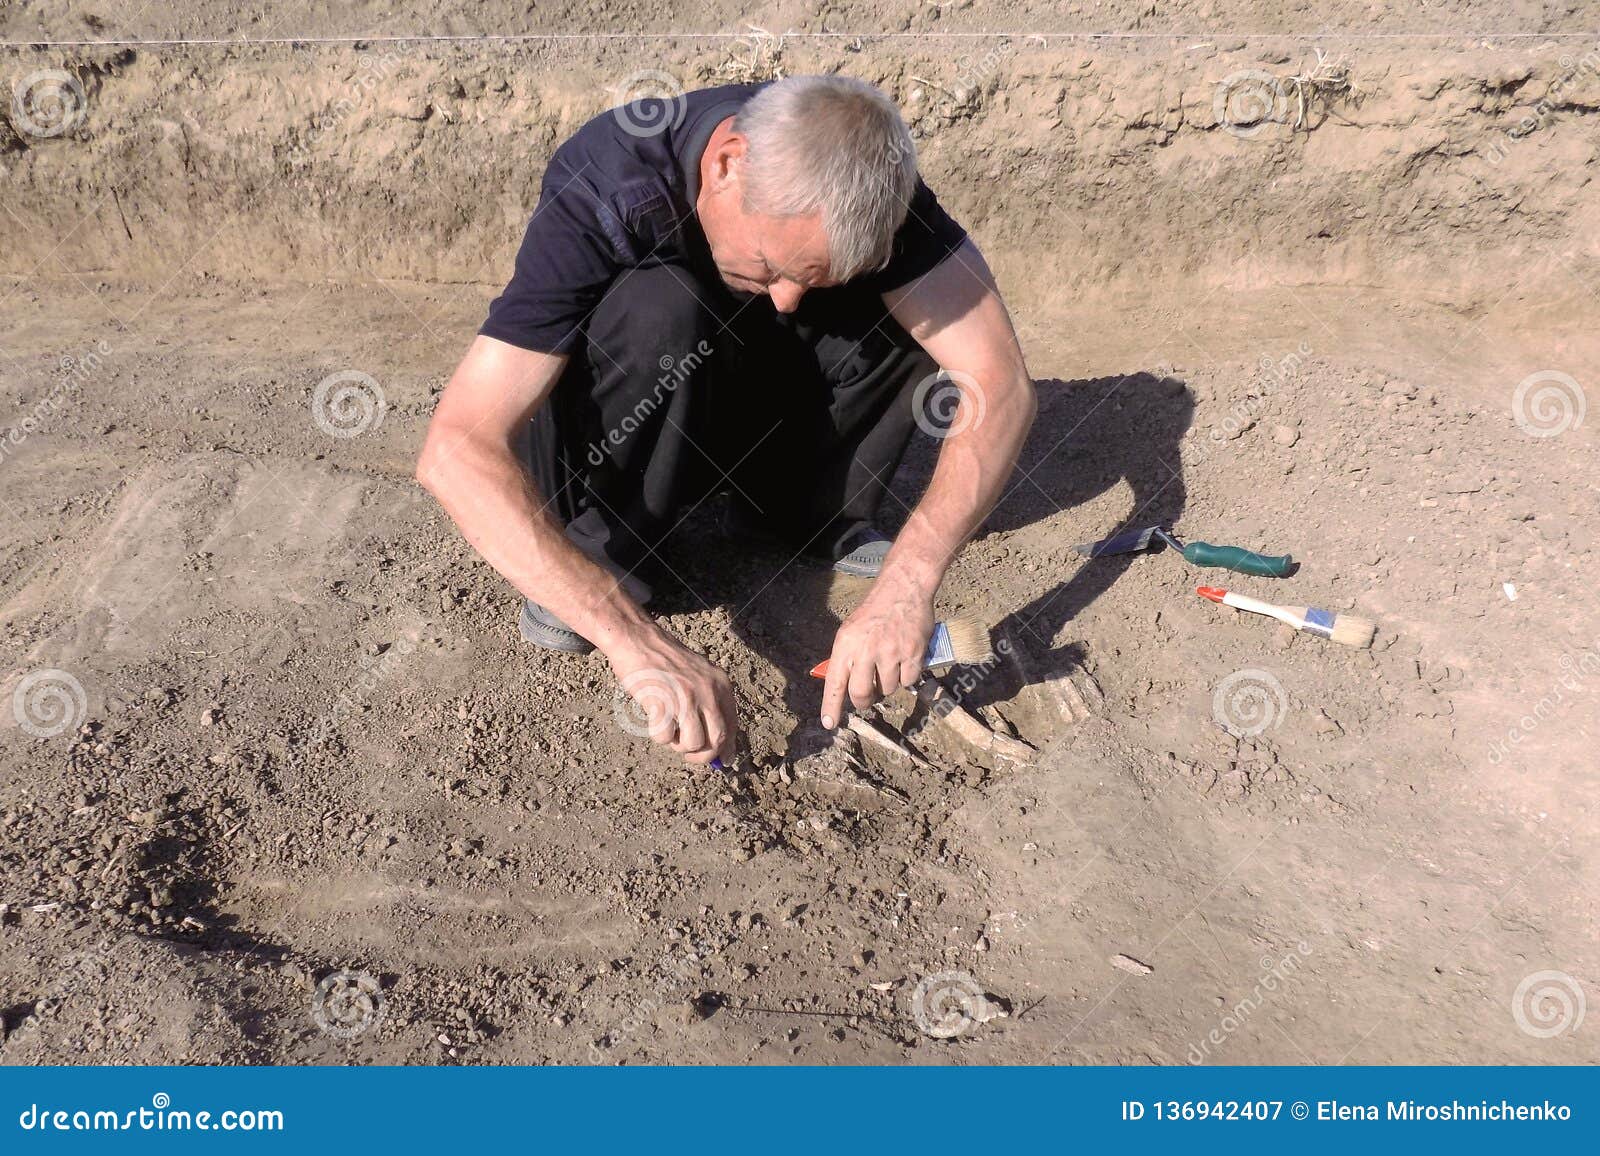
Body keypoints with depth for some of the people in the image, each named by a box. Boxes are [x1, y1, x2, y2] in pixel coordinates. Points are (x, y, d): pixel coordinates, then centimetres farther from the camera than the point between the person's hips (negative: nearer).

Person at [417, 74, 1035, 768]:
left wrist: (908, 586, -43)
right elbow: (454, 451, -42)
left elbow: (1000, 380, -29)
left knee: (905, 307, -22)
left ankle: (795, 511, -4)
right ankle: (595, 549, -16)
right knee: (662, 308, -36)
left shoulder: (857, 173, -24)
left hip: (746, 395, 3)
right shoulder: (603, 188, -34)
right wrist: (631, 639, -52)